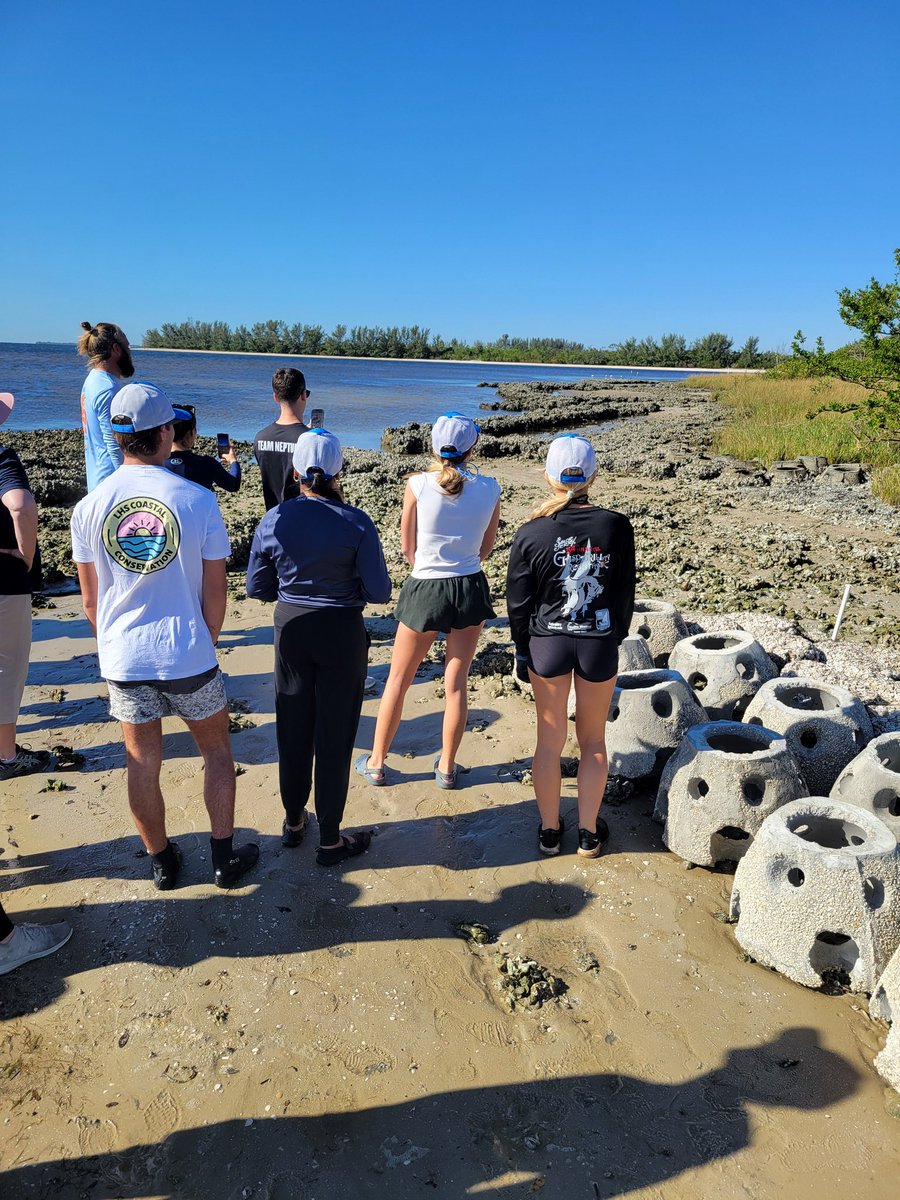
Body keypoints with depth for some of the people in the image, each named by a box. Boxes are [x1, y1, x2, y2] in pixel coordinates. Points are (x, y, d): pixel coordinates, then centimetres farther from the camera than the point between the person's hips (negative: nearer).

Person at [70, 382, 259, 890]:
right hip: (189, 658, -2)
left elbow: (90, 599, 3)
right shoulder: (199, 500, -12)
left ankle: (162, 863, 33)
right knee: (218, 753, 17)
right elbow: (215, 592, -7)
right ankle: (225, 858, 26)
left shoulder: (89, 508, -5)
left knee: (143, 764, 17)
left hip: (123, 659, 3)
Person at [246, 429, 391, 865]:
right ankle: (329, 840, 19)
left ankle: (293, 821, 35)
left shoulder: (274, 520, -7)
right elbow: (379, 591, -13)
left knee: (292, 729, 18)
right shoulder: (357, 523, -15)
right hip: (341, 633, -3)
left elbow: (257, 587, 1)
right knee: (334, 735, 8)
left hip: (291, 629, 3)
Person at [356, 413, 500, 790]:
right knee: (456, 682, 12)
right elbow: (486, 547, 7)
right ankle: (446, 767, 23)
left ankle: (375, 763, 24)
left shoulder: (418, 485, -12)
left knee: (398, 680, 13)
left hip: (425, 590, -2)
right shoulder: (489, 489, -5)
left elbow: (407, 548, -2)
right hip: (470, 588, 2)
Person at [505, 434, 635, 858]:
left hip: (547, 644, 0)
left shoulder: (531, 534, -12)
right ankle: (589, 832, 28)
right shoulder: (616, 527, -10)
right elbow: (625, 595, -2)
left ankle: (549, 830, 28)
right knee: (593, 742, 17)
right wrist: (613, 640, 13)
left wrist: (523, 652, 10)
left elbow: (518, 603, -4)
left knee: (549, 741, 15)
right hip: (599, 644, 0)